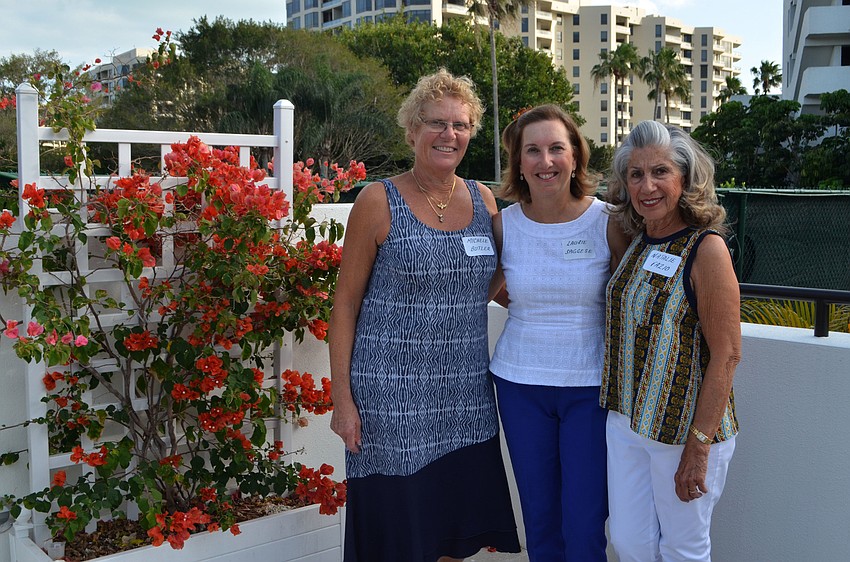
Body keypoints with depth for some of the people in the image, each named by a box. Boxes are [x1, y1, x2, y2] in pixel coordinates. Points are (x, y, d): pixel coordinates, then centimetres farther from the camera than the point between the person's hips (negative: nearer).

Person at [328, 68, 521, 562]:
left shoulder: (483, 200, 7)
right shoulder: (379, 202, -6)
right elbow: (346, 303, -4)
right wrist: (342, 398, -9)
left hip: (466, 395, 4)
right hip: (392, 397, -4)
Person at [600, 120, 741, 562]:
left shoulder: (705, 249, -16)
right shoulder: (638, 243, 5)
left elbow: (726, 355, -17)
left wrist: (699, 445, -18)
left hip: (685, 428, -6)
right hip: (626, 421, 6)